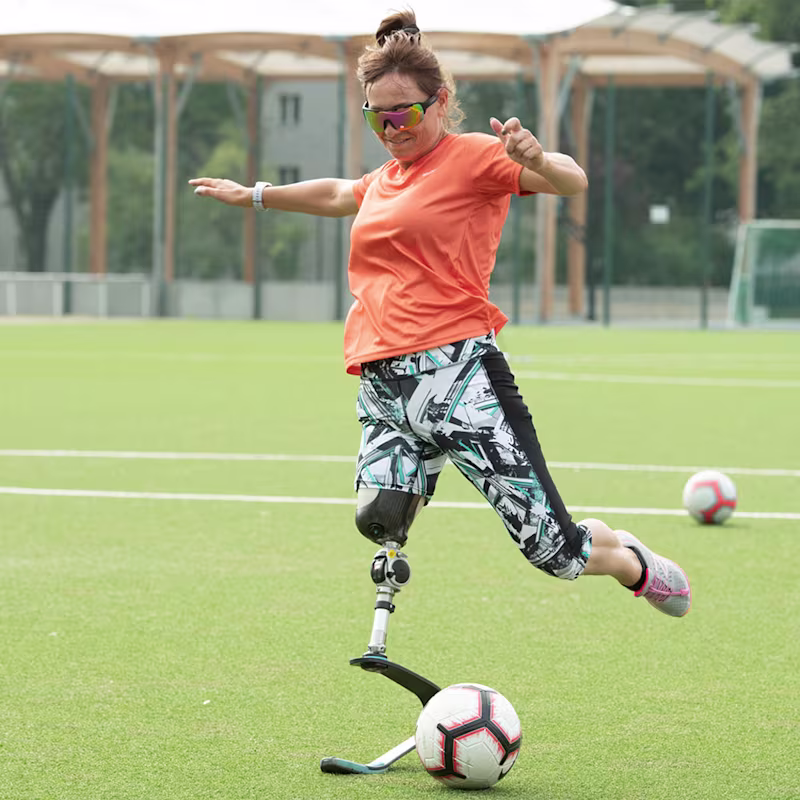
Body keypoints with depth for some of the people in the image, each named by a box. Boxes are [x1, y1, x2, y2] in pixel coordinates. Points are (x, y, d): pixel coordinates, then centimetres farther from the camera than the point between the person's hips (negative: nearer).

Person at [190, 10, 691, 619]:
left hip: (457, 370, -6)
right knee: (380, 516, -27)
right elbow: (336, 195, 47)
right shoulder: (386, 179, 23)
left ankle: (632, 562, 24)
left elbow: (574, 182, -15)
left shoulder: (472, 158, 0)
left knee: (554, 548, -7)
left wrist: (536, 162, -37)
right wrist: (253, 195, 55)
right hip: (382, 385, 6)